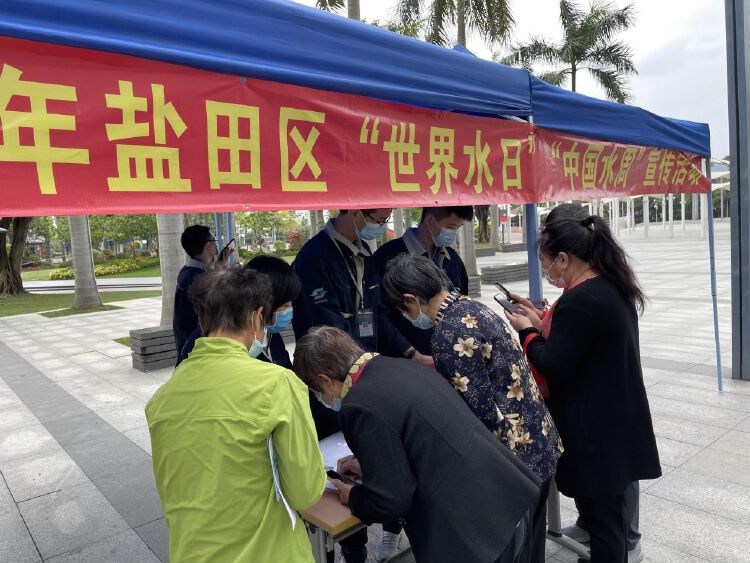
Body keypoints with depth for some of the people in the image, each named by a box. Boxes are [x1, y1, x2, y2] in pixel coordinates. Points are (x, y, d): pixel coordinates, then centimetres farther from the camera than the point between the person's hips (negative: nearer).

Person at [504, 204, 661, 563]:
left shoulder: (578, 300, -25)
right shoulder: (614, 287, 5)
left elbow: (553, 367, -20)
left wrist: (527, 332, -6)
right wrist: (545, 326, 7)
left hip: (595, 432, -9)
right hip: (618, 422, 9)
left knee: (601, 515, 7)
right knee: (611, 508, 24)